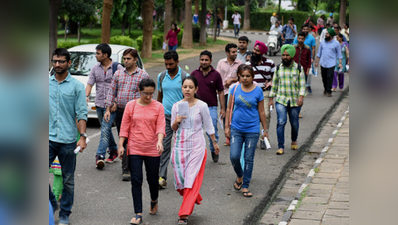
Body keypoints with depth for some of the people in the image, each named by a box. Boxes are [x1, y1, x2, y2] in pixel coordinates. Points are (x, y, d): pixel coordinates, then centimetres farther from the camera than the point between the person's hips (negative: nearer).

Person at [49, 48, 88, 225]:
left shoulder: (77, 86, 1)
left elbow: (82, 113, -2)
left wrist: (83, 136, -11)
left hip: (68, 139, -2)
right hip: (48, 138, 2)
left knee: (68, 179, 6)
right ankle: (51, 204, 17)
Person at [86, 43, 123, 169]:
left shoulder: (118, 68, -7)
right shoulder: (95, 68, 8)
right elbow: (90, 83, 4)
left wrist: (116, 103, -15)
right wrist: (86, 96, -15)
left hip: (111, 105, -6)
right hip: (99, 104, 6)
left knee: (105, 129, -14)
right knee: (106, 129, 15)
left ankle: (100, 155, -18)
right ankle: (113, 150, 31)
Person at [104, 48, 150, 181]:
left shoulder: (143, 75, 0)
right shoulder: (118, 74, 10)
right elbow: (111, 92, 12)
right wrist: (108, 109, 5)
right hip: (120, 112, 4)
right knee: (122, 140, 10)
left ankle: (126, 169, -7)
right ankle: (127, 167, 21)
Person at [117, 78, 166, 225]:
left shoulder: (158, 107, 1)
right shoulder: (131, 106, 2)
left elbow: (161, 126, -7)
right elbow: (124, 127, 5)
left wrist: (160, 141, -25)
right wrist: (120, 145, 0)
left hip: (152, 150, 0)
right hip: (134, 149, 0)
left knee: (153, 179, 10)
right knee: (136, 181, -3)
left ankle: (154, 201, 42)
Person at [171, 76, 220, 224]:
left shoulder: (202, 106, -5)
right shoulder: (176, 106, 2)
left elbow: (208, 126, 6)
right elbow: (173, 128, 11)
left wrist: (215, 142, 12)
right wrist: (176, 122, -10)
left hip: (197, 146, -3)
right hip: (180, 145, 3)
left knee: (192, 180, -8)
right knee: (180, 178, 5)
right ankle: (195, 199, 35)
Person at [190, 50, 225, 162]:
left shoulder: (216, 74, 0)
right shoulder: (194, 73, 3)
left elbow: (220, 92, 4)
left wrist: (223, 108, 0)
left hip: (211, 108, -1)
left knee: (212, 132, 0)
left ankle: (214, 151, 25)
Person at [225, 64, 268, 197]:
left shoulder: (258, 91, -2)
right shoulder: (236, 89, 1)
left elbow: (261, 112, 4)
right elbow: (229, 108, 8)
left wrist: (265, 130, 7)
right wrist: (227, 127, 6)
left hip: (252, 130, -1)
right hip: (236, 128, 1)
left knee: (249, 159, 3)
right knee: (234, 156, -6)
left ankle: (245, 186, 15)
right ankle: (239, 176, 24)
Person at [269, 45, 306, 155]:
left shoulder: (298, 68, 2)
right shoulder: (278, 68, 7)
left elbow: (302, 84, -1)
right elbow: (274, 84, 14)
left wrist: (301, 96, -16)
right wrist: (271, 98, 11)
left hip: (295, 101, 0)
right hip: (281, 100, 0)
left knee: (294, 123, 9)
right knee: (281, 122, -15)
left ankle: (294, 140, 38)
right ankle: (281, 147, -12)